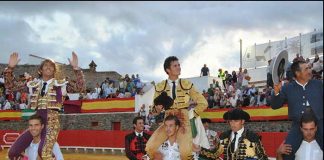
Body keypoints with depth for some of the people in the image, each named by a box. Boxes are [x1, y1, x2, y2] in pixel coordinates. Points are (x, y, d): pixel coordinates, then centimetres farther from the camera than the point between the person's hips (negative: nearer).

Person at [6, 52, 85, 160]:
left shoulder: (60, 84, 3)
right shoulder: (34, 84, 12)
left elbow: (80, 88, -9)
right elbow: (10, 87, 13)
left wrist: (76, 68, -18)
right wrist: (10, 67, 1)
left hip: (52, 122, -5)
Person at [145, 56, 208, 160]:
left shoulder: (187, 85, 3)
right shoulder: (160, 87, 3)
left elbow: (203, 103, 4)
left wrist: (190, 115, -4)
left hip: (183, 123, -2)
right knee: (150, 148, -16)